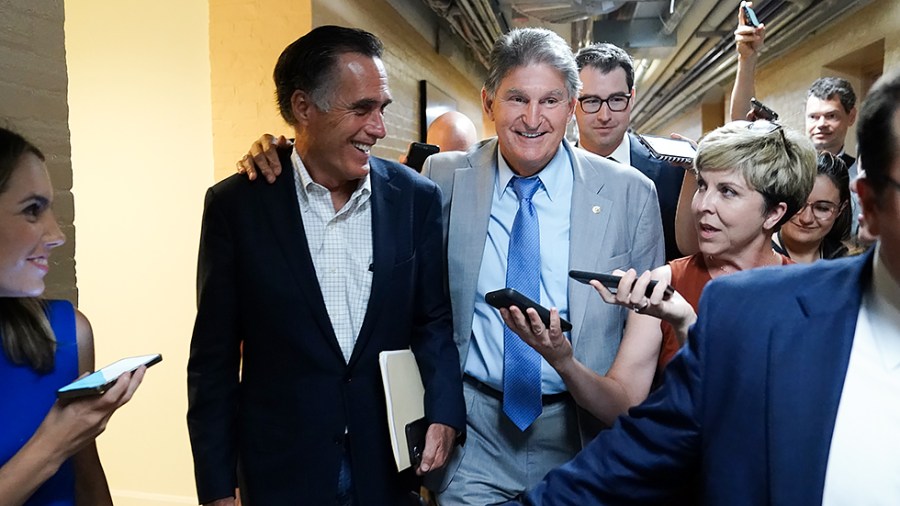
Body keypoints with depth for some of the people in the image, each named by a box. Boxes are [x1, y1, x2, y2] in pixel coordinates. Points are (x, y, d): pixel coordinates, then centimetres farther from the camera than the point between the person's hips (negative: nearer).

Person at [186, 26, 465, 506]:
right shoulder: (235, 204, -9)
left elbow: (433, 320, 3)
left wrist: (443, 412, -12)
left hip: (394, 464, 2)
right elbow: (214, 356, -5)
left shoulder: (416, 197, -5)